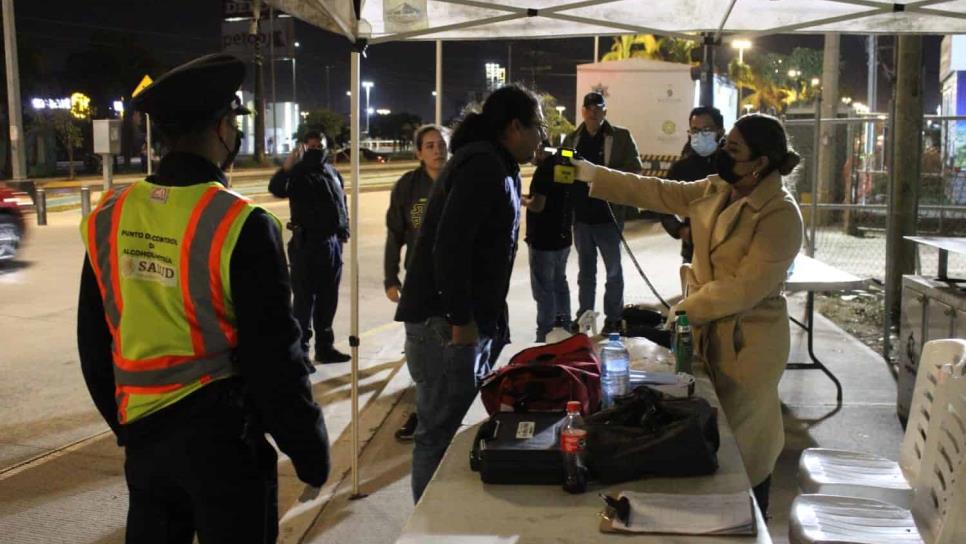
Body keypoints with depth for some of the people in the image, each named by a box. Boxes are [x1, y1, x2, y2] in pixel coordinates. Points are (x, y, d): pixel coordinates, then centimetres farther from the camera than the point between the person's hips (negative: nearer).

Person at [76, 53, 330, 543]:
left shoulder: (109, 218, -2)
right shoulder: (240, 226, -19)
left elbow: (93, 343, 7)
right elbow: (273, 356, -16)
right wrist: (310, 450, -4)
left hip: (145, 433, 5)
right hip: (223, 436, -5)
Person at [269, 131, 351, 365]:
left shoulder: (333, 172, 13)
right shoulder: (298, 172, -7)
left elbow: (342, 203, 23)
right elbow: (276, 189, -27)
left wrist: (344, 230, 15)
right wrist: (287, 166, -42)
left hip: (332, 243, 6)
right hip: (306, 243, -6)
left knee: (328, 300, 14)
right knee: (304, 299, -3)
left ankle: (325, 347, 25)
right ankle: (300, 350, 3)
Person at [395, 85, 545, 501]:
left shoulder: (496, 166, 17)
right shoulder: (482, 167, -15)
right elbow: (448, 247, -23)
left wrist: (489, 318, 15)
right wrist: (462, 321, -20)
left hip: (471, 319, 10)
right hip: (445, 324, -10)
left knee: (453, 425, 16)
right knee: (441, 433, -3)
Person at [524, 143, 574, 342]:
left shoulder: (544, 169, -20)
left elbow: (538, 205, -24)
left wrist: (524, 201, -5)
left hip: (544, 240, -9)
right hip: (562, 236, 9)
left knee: (543, 288, -3)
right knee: (559, 282, 20)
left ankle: (545, 336, 1)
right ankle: (563, 327, 32)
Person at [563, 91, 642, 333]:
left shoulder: (621, 136, -2)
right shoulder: (572, 139, 9)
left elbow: (634, 169, -7)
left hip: (608, 215, -3)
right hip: (581, 215, 4)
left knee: (613, 269, 5)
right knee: (585, 269, 14)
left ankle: (613, 318, 15)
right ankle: (584, 316, 24)